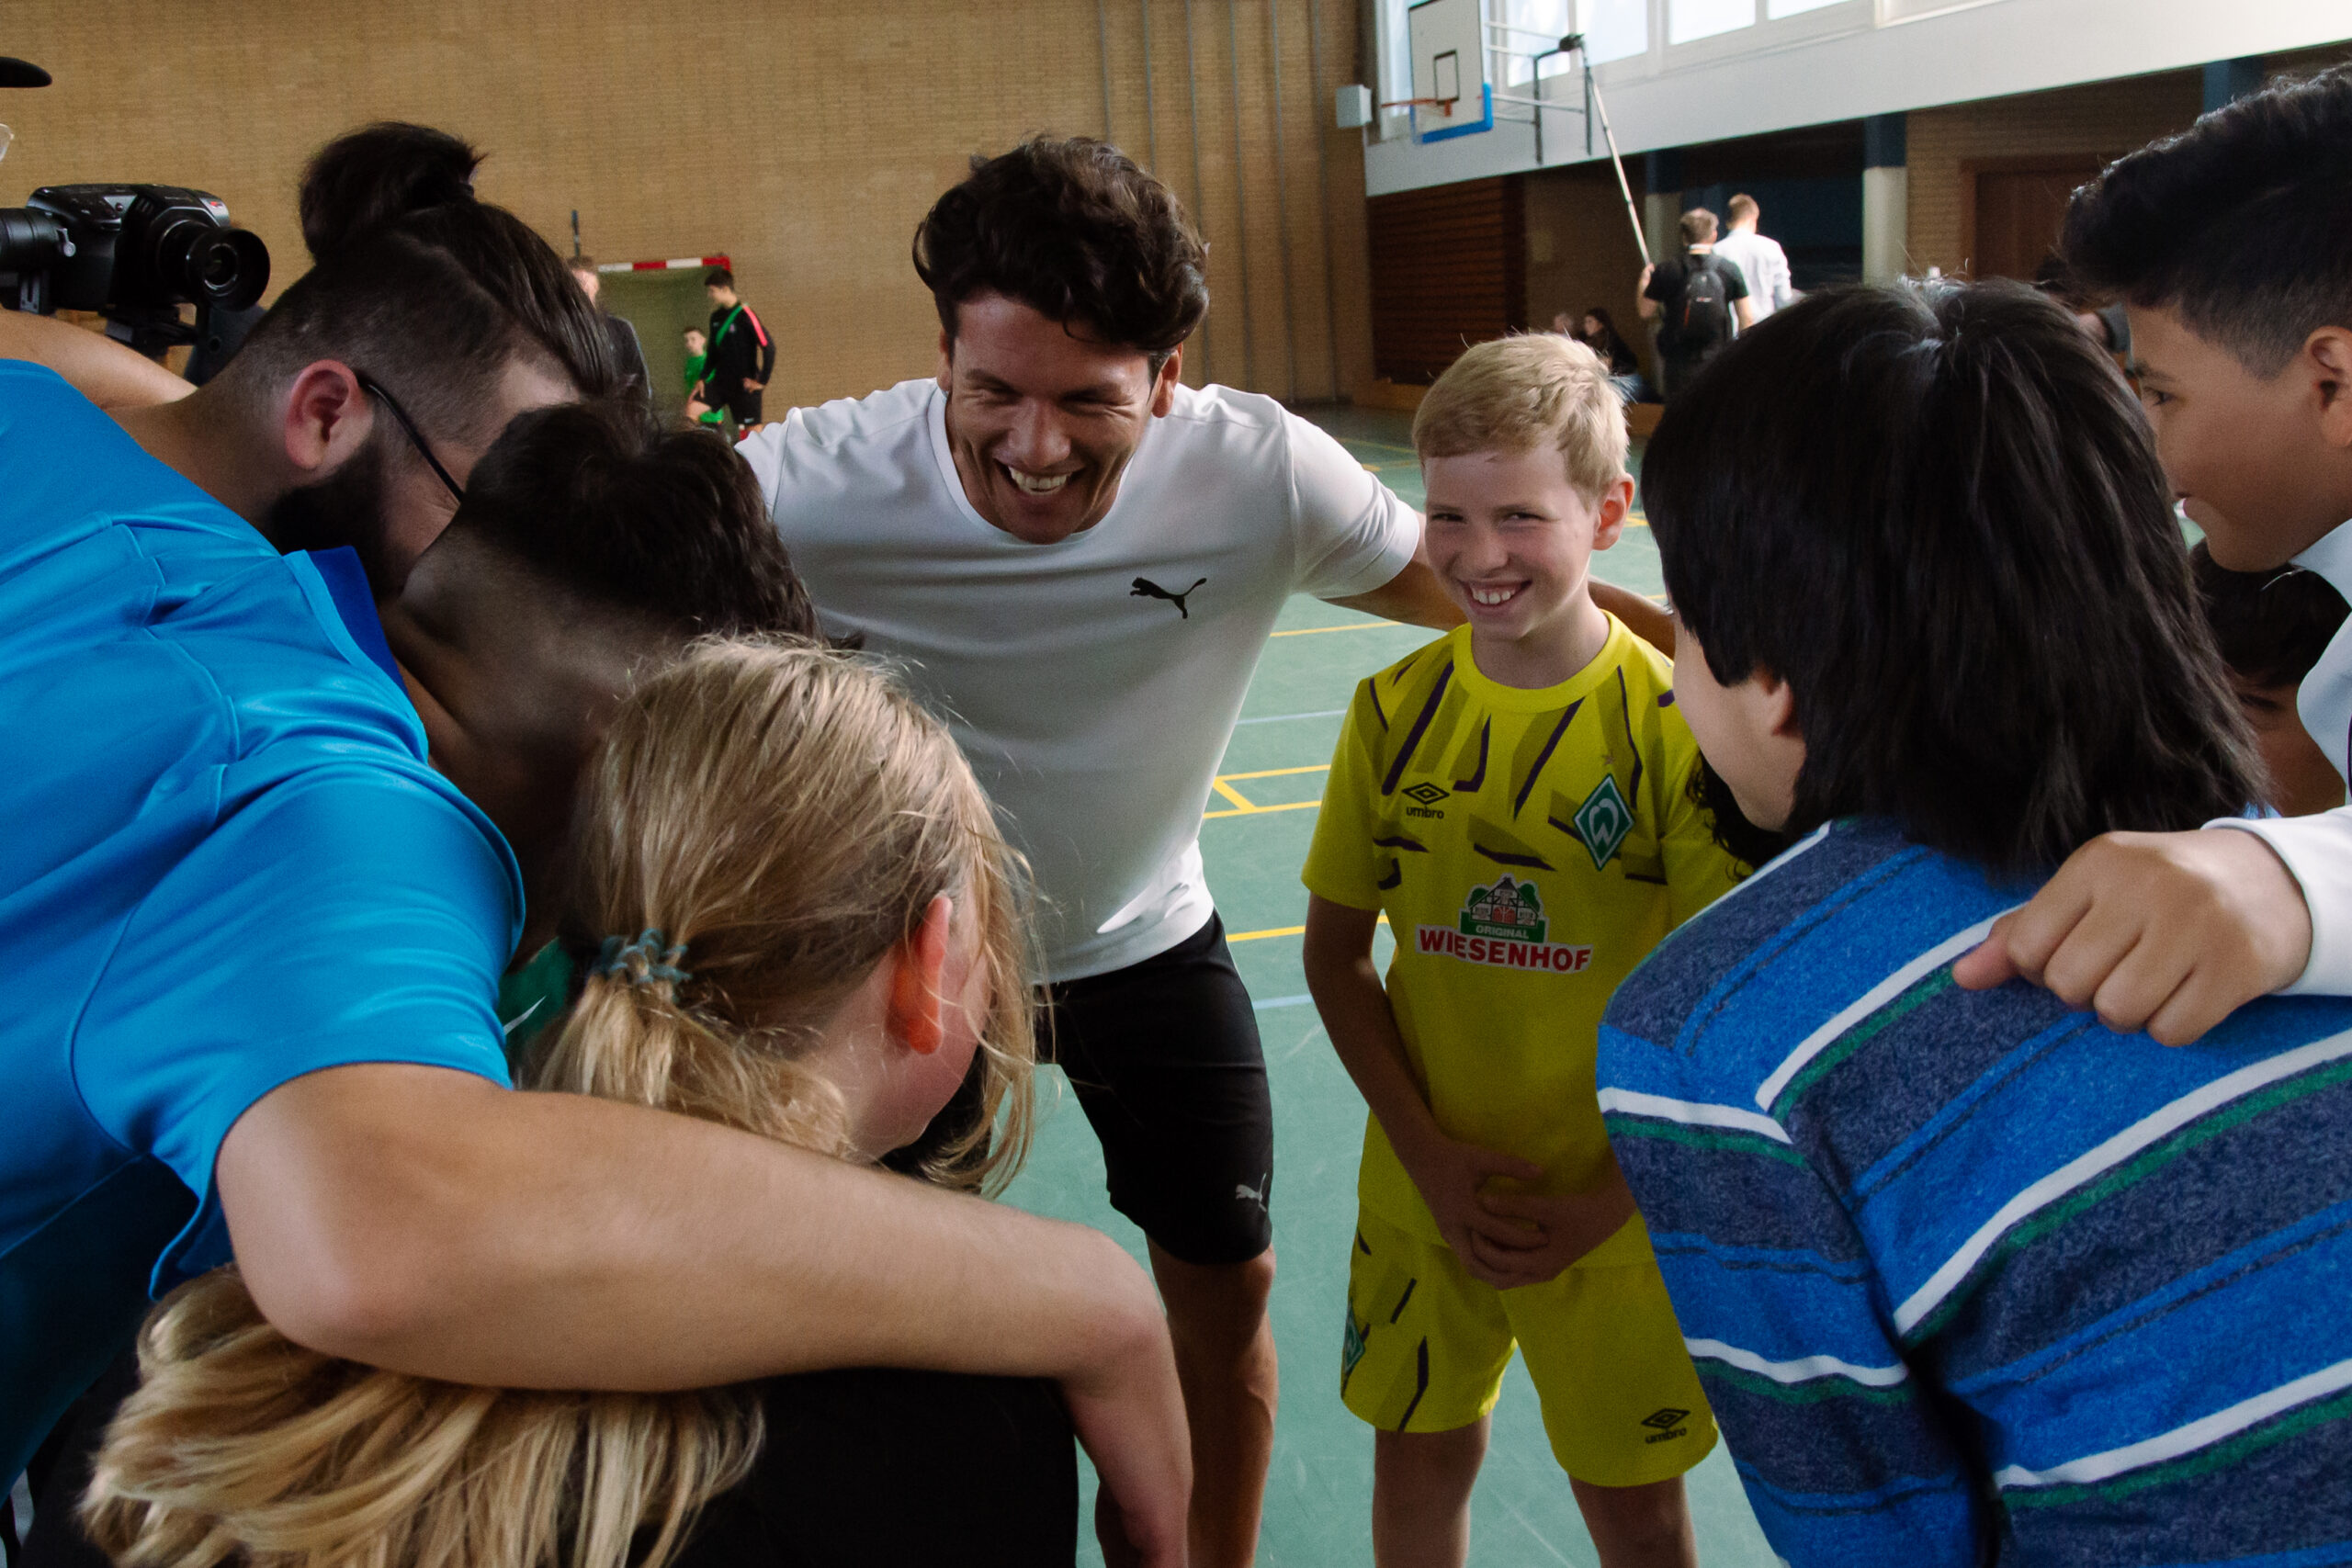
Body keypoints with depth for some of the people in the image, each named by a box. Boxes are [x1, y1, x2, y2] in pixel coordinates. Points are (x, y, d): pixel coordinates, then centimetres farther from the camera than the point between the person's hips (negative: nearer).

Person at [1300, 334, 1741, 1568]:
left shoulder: (1671, 722, -15)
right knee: (1417, 1464, 18)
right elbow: (1335, 956, 1)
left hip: (1611, 1203, -2)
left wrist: (1604, 1205, -13)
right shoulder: (1395, 710, -6)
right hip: (1423, 1181, 3)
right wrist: (1430, 1155, -9)